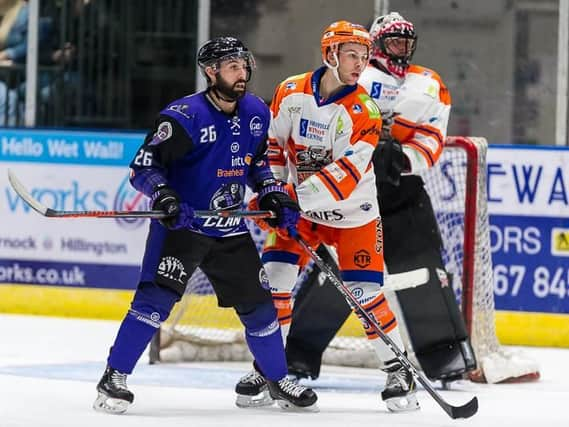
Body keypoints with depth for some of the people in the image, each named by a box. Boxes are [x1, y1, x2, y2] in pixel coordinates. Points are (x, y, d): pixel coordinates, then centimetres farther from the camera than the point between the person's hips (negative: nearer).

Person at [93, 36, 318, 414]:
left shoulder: (257, 113, 3)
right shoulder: (186, 117, -18)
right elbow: (143, 165, -16)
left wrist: (274, 195, 7)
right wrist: (163, 196, -32)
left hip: (231, 231, 6)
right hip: (181, 224, -6)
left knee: (257, 302, 11)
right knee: (157, 297, -20)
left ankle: (278, 380, 30)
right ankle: (114, 379, -15)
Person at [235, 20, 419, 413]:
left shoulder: (364, 111, -18)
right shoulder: (291, 93, -8)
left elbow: (347, 173, -27)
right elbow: (272, 145, 6)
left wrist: (299, 195, -36)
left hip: (352, 213, -3)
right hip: (301, 206, 3)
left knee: (364, 291, -9)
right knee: (275, 277, -6)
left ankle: (399, 370, 4)